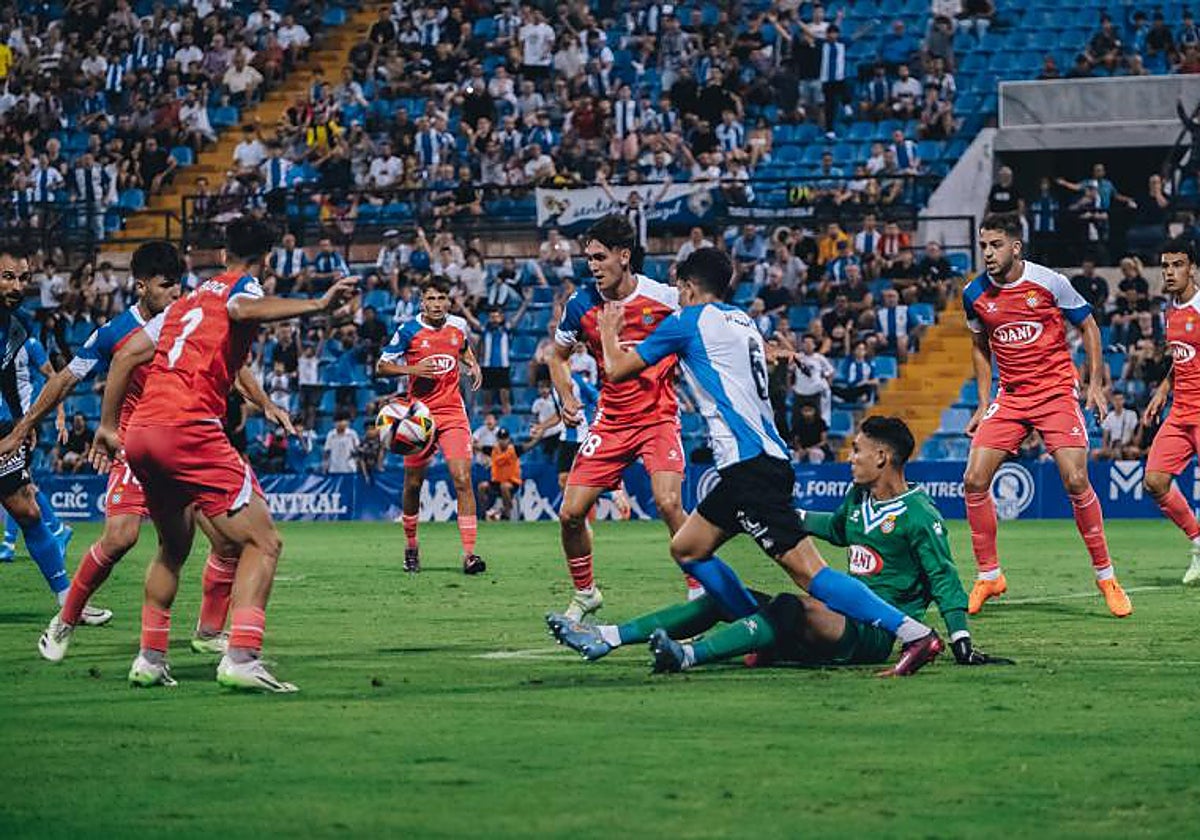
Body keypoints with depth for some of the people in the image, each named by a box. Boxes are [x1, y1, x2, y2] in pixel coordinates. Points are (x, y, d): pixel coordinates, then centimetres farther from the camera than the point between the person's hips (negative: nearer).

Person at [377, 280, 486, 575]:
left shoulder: (459, 326, 5)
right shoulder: (409, 330, -6)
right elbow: (381, 367, -2)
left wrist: (473, 365, 8)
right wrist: (412, 369, -18)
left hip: (453, 413, 1)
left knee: (463, 479, -13)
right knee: (413, 483, 8)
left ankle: (469, 553, -16)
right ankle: (411, 546, 31)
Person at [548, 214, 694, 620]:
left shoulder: (664, 297, -10)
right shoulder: (581, 304, -3)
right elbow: (559, 356, 14)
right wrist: (567, 400, -1)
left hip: (659, 416, -3)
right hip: (610, 420, 3)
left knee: (668, 503, -24)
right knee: (571, 513, -2)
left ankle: (699, 592, -8)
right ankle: (585, 592, 22)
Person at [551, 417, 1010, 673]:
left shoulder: (918, 513, -8)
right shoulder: (859, 499, 18)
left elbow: (943, 576, -11)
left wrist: (961, 639, -19)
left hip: (874, 634, -9)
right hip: (839, 620, 9)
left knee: (792, 607, -37)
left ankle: (690, 654, -57)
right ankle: (607, 637, -10)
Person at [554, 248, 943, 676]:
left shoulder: (689, 320, 0)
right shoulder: (742, 322, 21)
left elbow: (618, 370, 7)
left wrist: (609, 331, 29)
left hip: (748, 462, -9)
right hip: (768, 459, 9)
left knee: (807, 570, -15)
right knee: (686, 549, 17)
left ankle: (915, 633, -24)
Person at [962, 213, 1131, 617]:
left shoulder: (1049, 282, -9)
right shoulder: (975, 294, 0)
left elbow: (1088, 327, 3)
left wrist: (1095, 383, -3)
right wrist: (984, 403, 10)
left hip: (1057, 392, -4)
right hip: (1010, 398, 4)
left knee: (1076, 481, -16)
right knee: (974, 481, -8)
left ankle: (1105, 575, 0)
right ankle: (988, 576, 7)